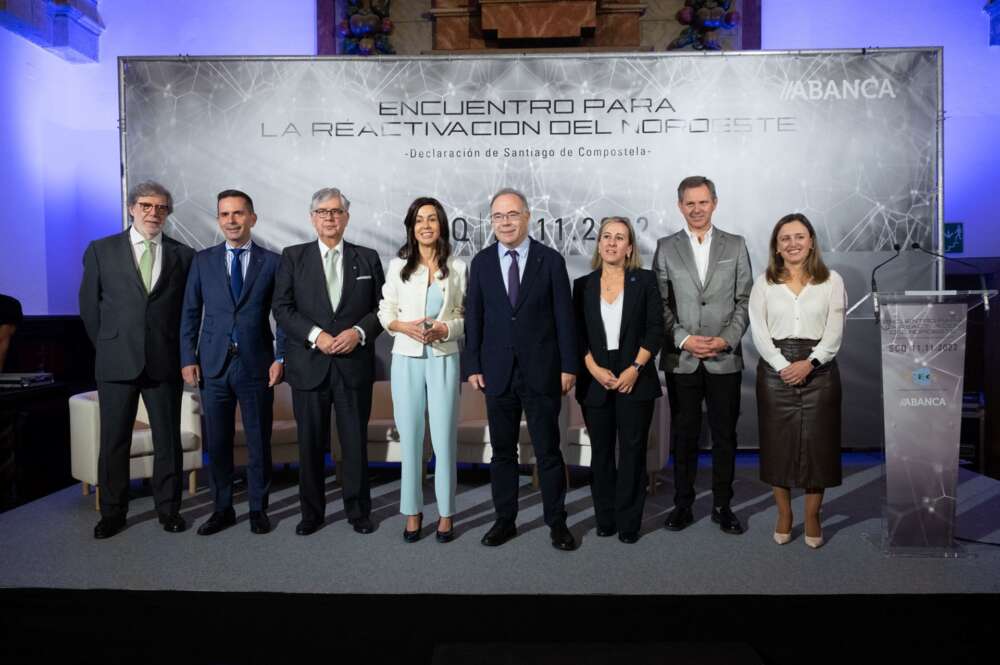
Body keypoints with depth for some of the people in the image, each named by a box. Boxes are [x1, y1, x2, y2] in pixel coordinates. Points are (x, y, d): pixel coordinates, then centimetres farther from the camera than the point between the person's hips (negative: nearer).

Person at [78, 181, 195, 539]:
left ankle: (168, 508, 19)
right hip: (116, 362, 0)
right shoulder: (101, 250, 5)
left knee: (168, 439, 6)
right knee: (114, 441, 7)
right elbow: (89, 305, 9)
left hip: (165, 362, 0)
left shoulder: (183, 255, 5)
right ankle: (112, 512, 21)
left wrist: (178, 349, 6)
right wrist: (108, 347, 8)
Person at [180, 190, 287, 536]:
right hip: (213, 364, 2)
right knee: (217, 442, 9)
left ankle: (258, 508, 21)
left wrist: (280, 358, -5)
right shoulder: (203, 260, 7)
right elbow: (190, 313, 7)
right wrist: (188, 358, 0)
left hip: (256, 365, -1)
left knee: (259, 442, 7)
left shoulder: (271, 262, 2)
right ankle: (222, 508, 24)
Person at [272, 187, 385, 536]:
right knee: (310, 443, 8)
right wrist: (315, 335, -13)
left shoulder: (367, 258, 8)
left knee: (356, 442, 6)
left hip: (355, 364, 0)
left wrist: (359, 332, -12)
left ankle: (358, 511, 20)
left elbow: (382, 307, 6)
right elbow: (282, 308, 0)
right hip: (309, 364, 0)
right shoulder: (293, 257, 6)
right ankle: (311, 512, 23)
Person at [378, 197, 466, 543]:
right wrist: (405, 327, -12)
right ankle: (413, 512, 19)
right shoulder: (398, 265, 5)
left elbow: (466, 317, 5)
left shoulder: (457, 267, 3)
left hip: (444, 359, -1)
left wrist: (445, 329, -13)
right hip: (407, 358, 1)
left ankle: (446, 513, 15)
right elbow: (385, 314, 6)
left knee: (444, 438, 2)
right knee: (410, 438, 7)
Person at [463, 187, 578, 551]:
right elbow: (473, 317, 6)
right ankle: (505, 519, 24)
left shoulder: (551, 260, -1)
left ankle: (556, 521, 20)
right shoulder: (481, 262, 5)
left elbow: (564, 316, -2)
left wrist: (568, 366, -5)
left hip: (542, 371, -2)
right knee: (502, 450, 11)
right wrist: (473, 366, 1)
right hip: (498, 371, 2)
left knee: (548, 450, 7)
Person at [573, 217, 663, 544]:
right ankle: (604, 518, 20)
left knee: (632, 451, 3)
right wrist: (594, 369, -9)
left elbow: (655, 329, -2)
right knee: (601, 452, 8)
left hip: (634, 379, -1)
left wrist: (635, 368, -11)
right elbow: (577, 334, 4)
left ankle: (629, 522, 13)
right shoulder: (583, 285, 8)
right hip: (595, 380, 2)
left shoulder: (645, 281, 3)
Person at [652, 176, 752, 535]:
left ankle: (722, 505, 20)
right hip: (681, 360, 0)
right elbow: (660, 303, 1)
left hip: (725, 359, 1)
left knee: (725, 435, 7)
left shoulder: (735, 245, 7)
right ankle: (683, 504, 20)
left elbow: (744, 300, 4)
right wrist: (684, 339, -10)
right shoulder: (665, 248, 5)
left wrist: (727, 339, -9)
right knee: (684, 435, 8)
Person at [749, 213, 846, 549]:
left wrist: (809, 363, -15)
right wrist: (784, 366, -14)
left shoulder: (831, 281, 6)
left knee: (818, 442, 3)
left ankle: (813, 518, 18)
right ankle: (783, 515, 19)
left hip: (818, 368, 0)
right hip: (775, 369, 0)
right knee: (778, 443, 4)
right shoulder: (764, 283, 6)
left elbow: (834, 332, -1)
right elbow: (758, 331, -1)